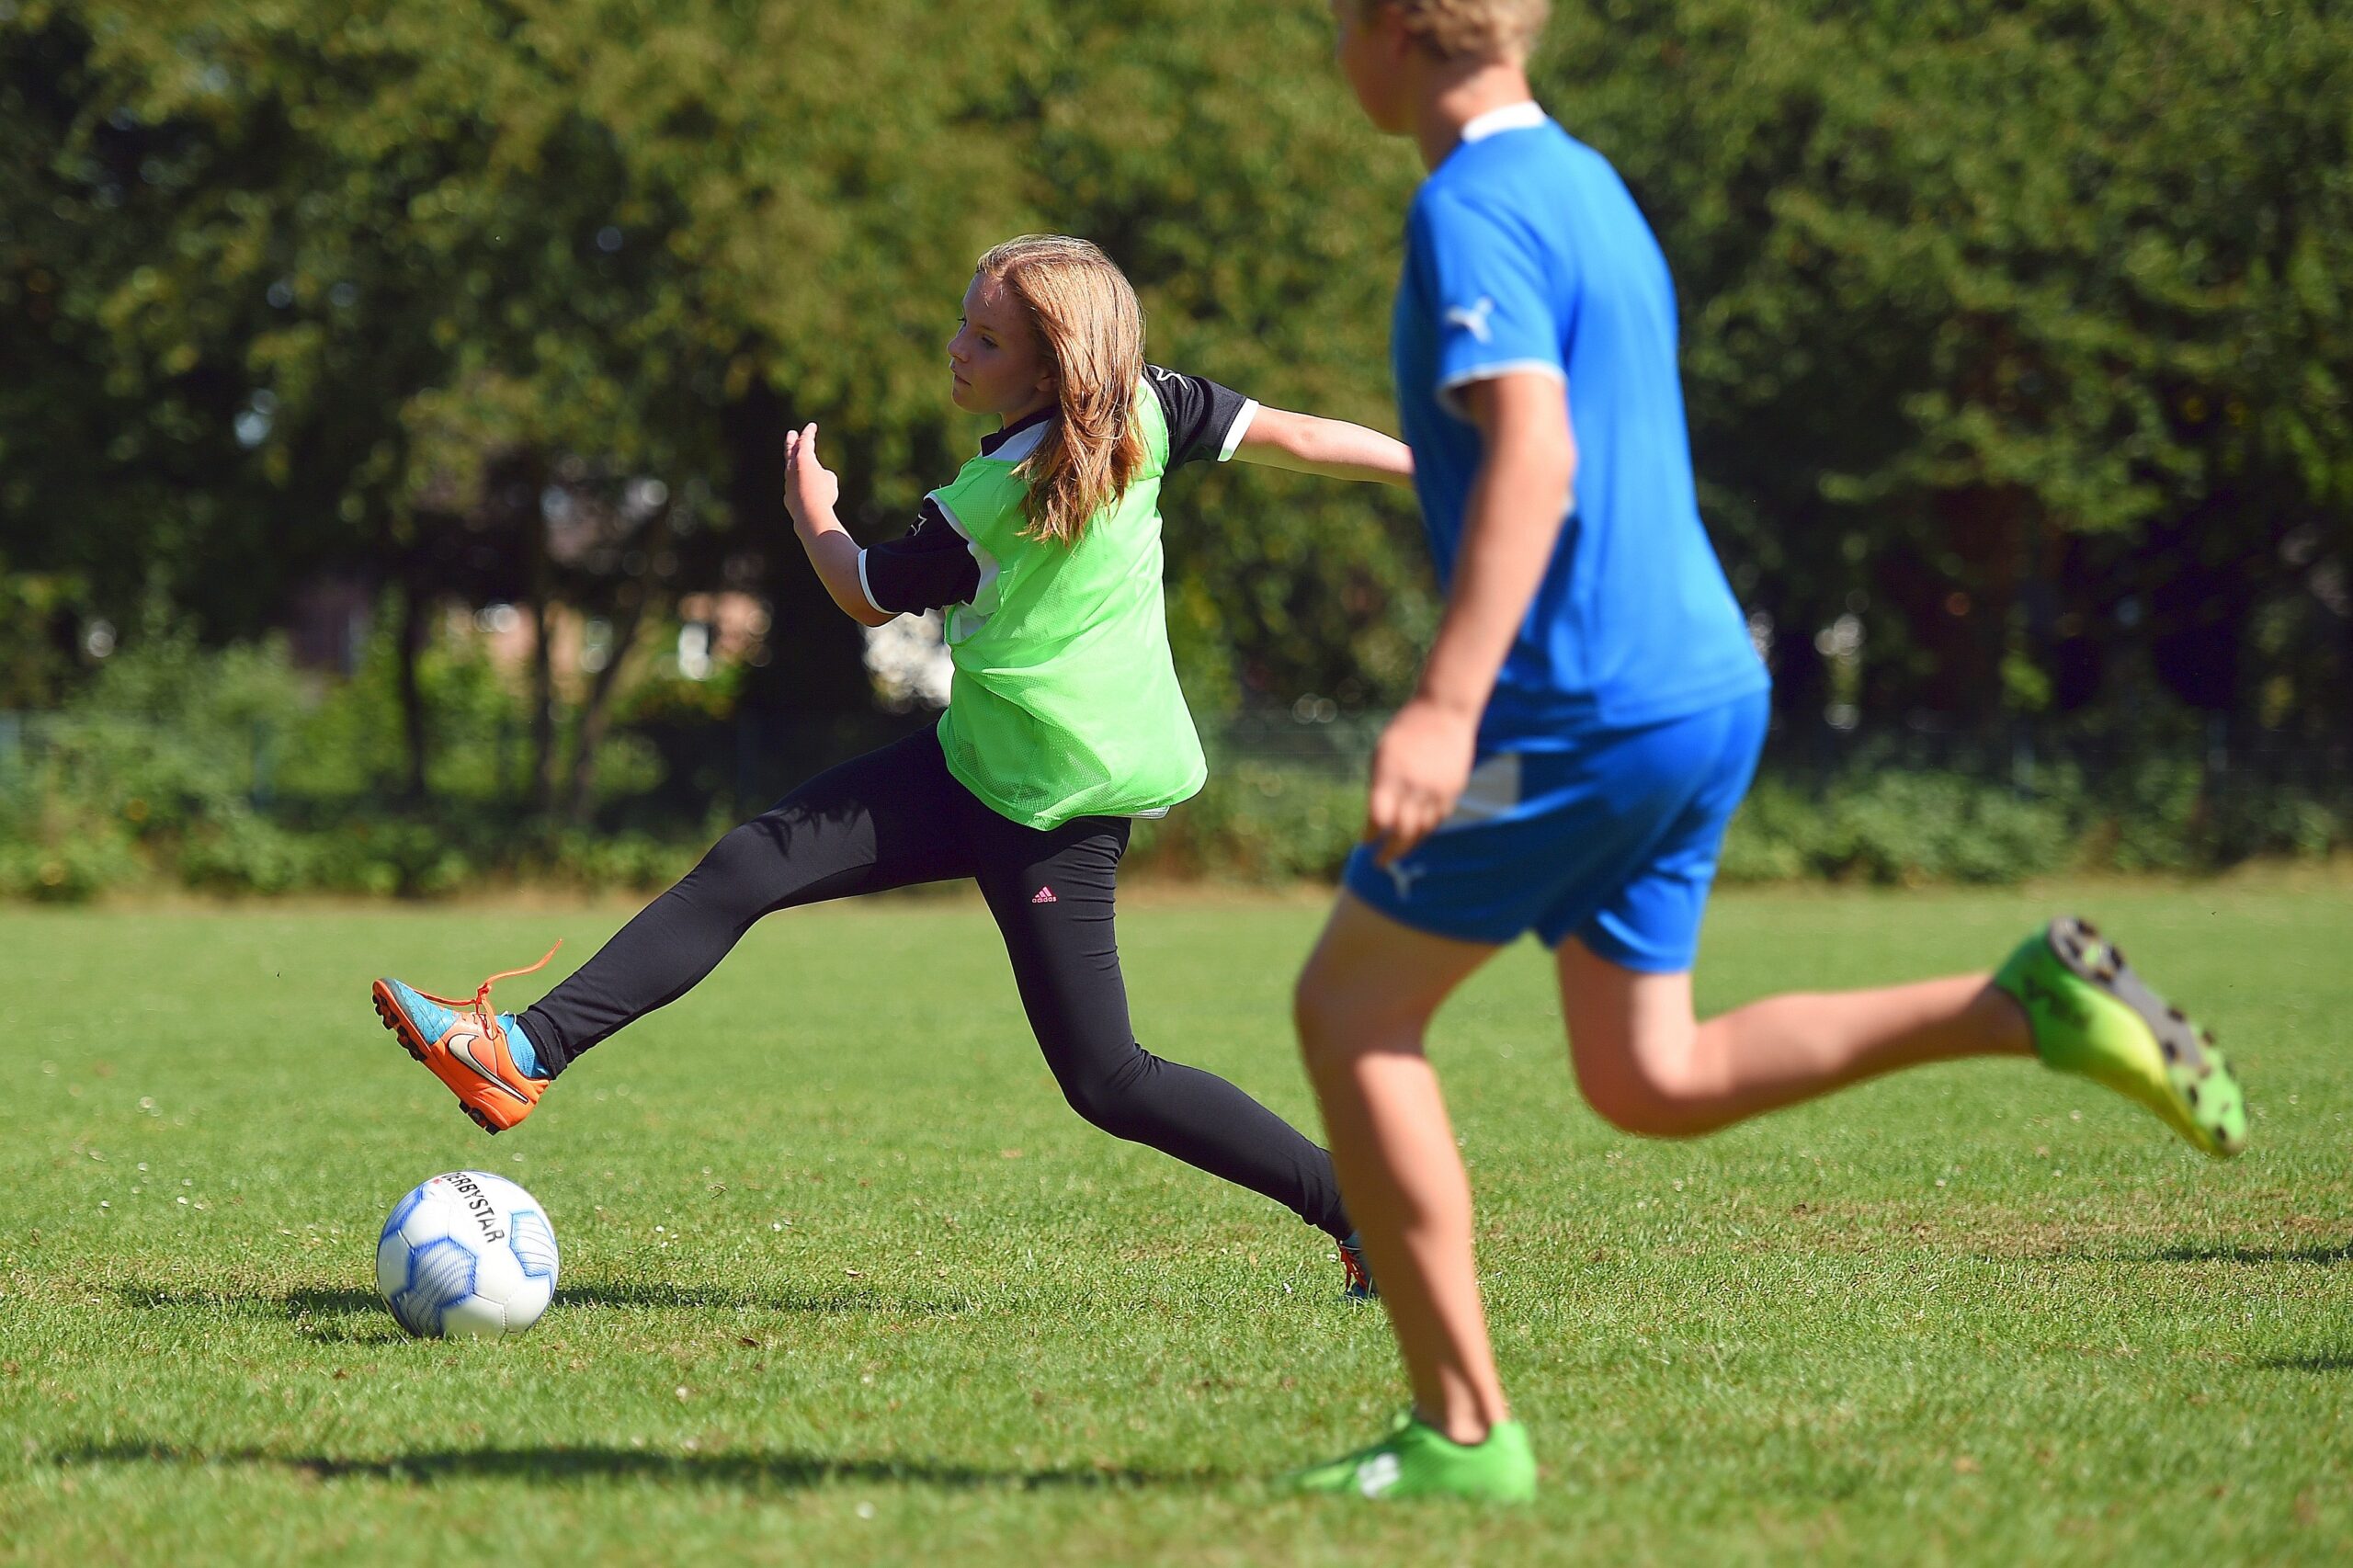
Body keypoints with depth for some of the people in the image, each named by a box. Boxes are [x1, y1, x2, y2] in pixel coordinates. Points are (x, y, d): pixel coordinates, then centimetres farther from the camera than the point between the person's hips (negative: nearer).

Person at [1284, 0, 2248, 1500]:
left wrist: (1447, 703, -33)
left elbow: (1533, 453, -26)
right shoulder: (1591, 184, 18)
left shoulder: (1471, 208, -12)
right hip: (1705, 677, 9)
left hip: (1584, 704, -9)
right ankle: (2030, 1003, -1)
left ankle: (1465, 1431, 1)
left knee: (1350, 1011, 2)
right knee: (1652, 1081, 13)